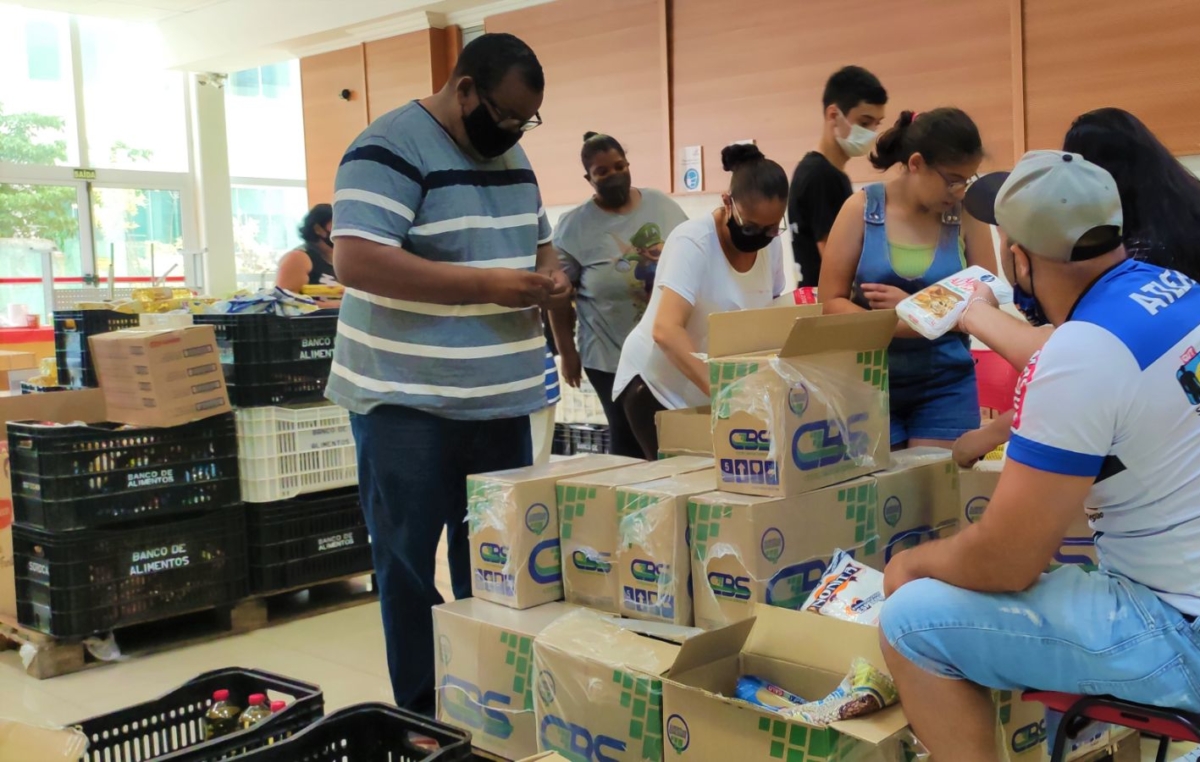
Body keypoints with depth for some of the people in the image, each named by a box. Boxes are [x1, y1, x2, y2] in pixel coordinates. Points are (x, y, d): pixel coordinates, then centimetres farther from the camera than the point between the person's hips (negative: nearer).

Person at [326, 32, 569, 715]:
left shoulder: (512, 157, 12)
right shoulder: (389, 150, -14)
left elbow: (538, 241, 24)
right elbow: (357, 261, -25)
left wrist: (551, 275, -1)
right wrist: (487, 285, -25)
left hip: (502, 397, 8)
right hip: (408, 400, -7)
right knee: (411, 559, 3)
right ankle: (421, 714, 17)